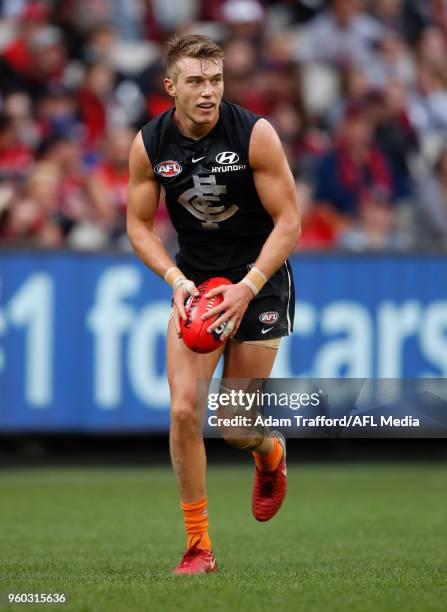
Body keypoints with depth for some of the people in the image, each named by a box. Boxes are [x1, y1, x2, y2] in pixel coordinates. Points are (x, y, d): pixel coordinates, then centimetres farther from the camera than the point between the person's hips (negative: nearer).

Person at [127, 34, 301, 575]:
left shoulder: (254, 134, -18)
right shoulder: (150, 144, -9)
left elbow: (288, 220, -13)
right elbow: (139, 223, 2)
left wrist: (247, 288, -22)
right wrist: (176, 279, -14)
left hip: (259, 280, -2)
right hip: (194, 281, 2)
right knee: (184, 409, -13)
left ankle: (270, 454, 40)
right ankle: (198, 545, -2)